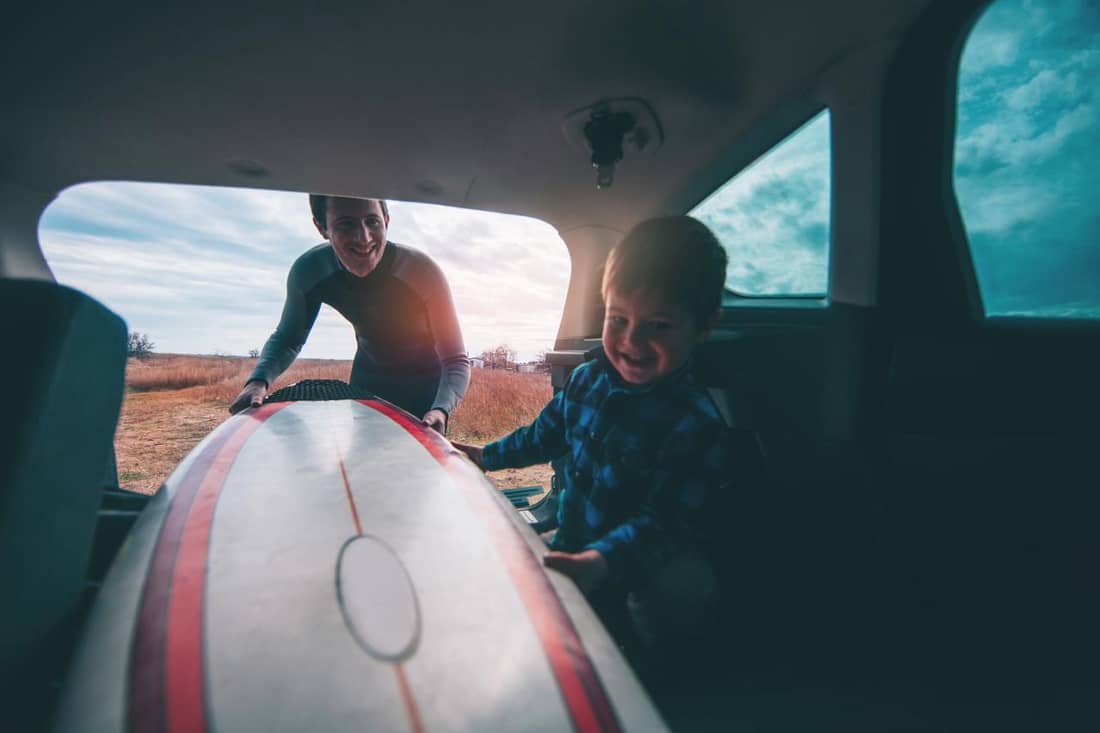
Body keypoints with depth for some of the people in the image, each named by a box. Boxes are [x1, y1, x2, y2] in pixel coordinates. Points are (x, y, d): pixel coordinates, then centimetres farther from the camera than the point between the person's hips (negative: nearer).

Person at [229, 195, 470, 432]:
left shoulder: (423, 272, -31)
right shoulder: (308, 271, -21)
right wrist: (258, 381, -23)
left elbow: (457, 361, -28)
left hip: (425, 381, -2)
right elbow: (287, 339, -4)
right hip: (368, 377, 3)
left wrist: (440, 410, -48)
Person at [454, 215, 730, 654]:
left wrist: (597, 561, -44)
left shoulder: (696, 424, -23)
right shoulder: (588, 379, -3)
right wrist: (485, 456, 22)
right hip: (566, 552, 6)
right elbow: (546, 435, 16)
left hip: (621, 581, -5)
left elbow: (659, 523, -27)